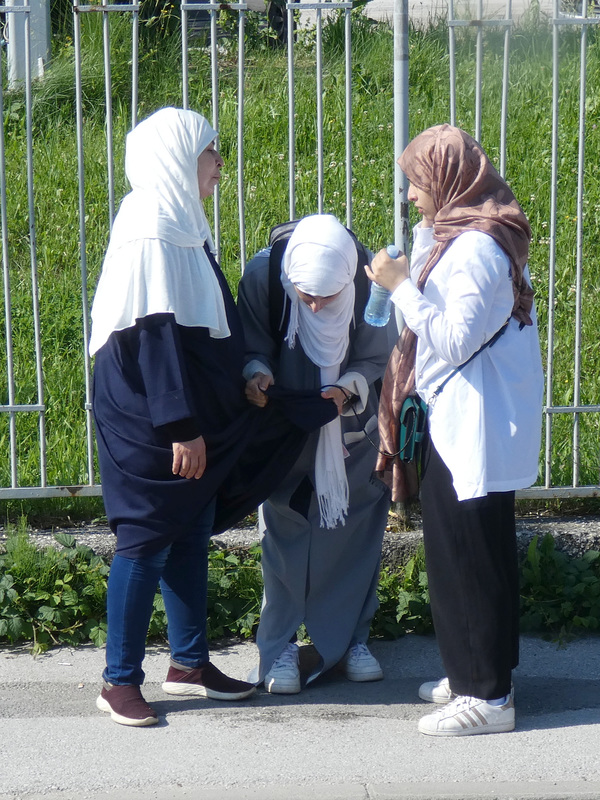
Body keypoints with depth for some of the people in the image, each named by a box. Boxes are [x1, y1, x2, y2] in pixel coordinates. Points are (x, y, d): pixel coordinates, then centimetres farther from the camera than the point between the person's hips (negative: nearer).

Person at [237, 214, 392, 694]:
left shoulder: (371, 279, -25)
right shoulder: (264, 274, -24)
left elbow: (376, 358, -11)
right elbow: (251, 346, -10)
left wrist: (348, 389, -29)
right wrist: (257, 373, -32)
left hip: (351, 431, 1)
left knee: (353, 531, 7)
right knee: (284, 532, 3)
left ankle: (351, 637, 22)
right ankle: (279, 646, 14)